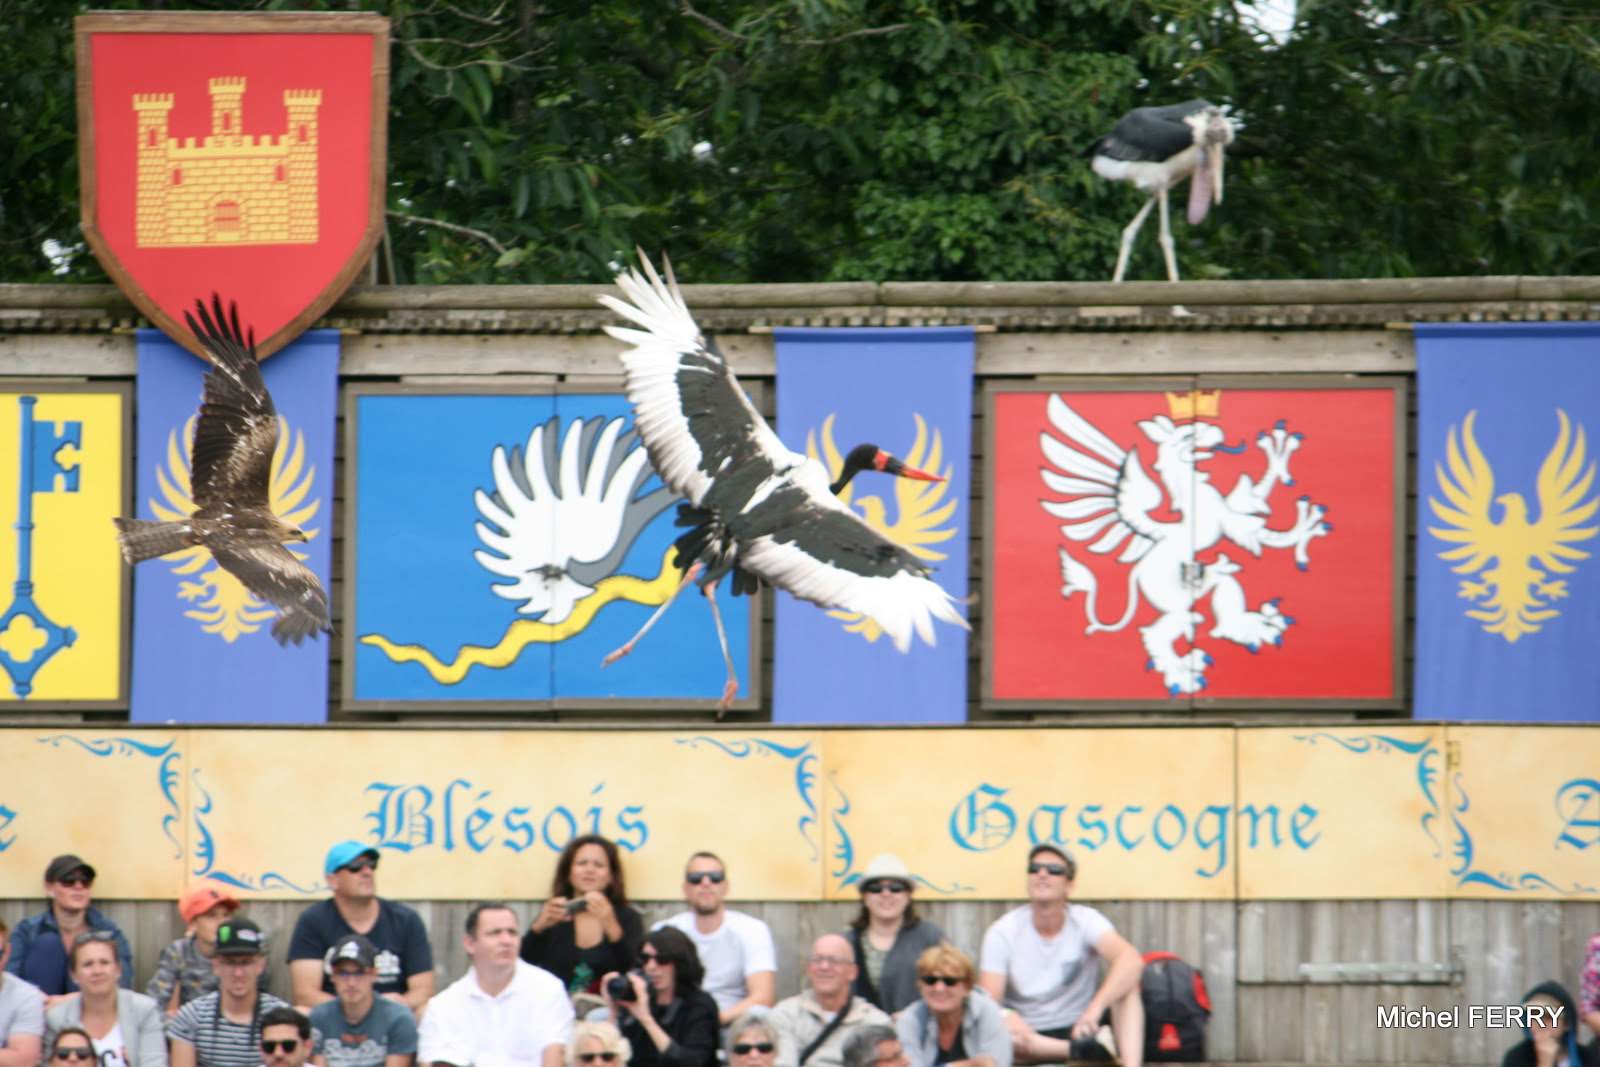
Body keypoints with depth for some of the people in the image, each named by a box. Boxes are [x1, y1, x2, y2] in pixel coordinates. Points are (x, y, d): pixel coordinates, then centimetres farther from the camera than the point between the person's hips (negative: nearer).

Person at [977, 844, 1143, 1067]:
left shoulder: (1085, 921, -7)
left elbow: (1132, 961, -26)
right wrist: (1010, 1019, -37)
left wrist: (1095, 1008, -42)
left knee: (1126, 983, -24)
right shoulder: (1001, 933, -5)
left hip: (1079, 1030, 1)